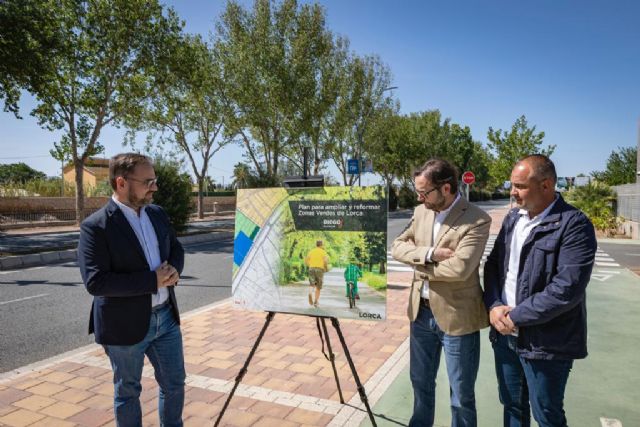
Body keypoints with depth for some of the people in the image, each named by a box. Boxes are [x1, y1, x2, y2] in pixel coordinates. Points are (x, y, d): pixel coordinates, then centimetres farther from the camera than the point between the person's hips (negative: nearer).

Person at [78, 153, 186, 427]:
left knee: (174, 383, 17)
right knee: (128, 390, 16)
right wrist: (152, 280, -24)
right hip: (125, 324, -6)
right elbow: (95, 281, -23)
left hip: (166, 316, 6)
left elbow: (176, 248, 12)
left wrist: (173, 270, -11)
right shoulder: (96, 226, -17)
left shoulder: (157, 214, 3)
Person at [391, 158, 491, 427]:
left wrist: (421, 265, -12)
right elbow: (397, 247, -2)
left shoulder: (477, 221, -18)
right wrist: (429, 254, -19)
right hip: (421, 312, 6)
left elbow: (459, 268, -27)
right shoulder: (421, 212, 3)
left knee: (461, 394, 12)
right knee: (421, 382, 23)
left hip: (456, 317, -6)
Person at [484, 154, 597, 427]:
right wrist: (494, 306, -8)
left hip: (545, 343, -6)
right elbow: (493, 264, 9)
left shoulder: (574, 225, -16)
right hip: (505, 334, 6)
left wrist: (515, 316, -17)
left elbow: (567, 289, -24)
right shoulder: (513, 218, 8)